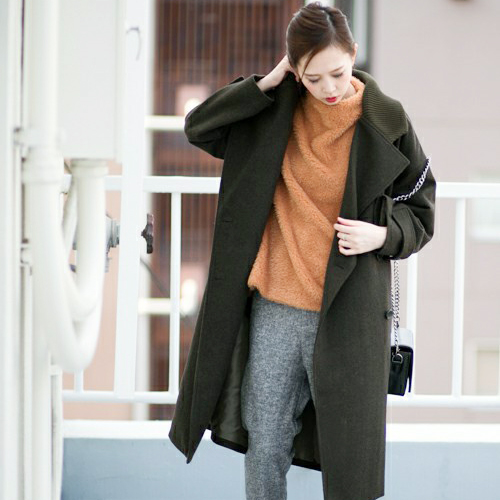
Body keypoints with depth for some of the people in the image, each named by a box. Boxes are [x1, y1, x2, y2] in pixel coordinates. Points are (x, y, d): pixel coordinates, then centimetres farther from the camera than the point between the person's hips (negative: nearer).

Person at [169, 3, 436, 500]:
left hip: (344, 310, -3)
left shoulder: (386, 122, -5)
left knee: (347, 450, 4)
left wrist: (383, 235, -18)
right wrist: (267, 83, -6)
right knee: (265, 444, 11)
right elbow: (198, 127, 3)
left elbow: (419, 211, 3)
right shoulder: (278, 112, 3)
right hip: (274, 308, 3)